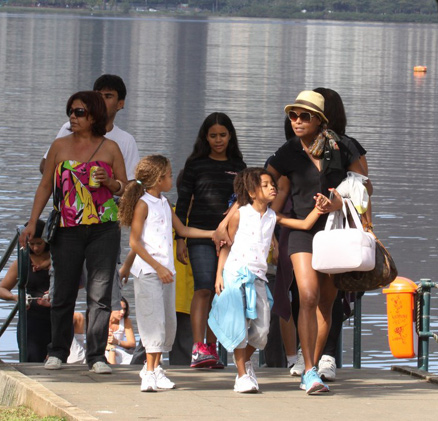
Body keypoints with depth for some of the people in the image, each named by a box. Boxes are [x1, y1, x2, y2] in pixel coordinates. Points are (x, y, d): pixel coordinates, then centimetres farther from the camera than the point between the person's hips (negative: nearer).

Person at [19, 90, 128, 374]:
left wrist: (109, 183, -11)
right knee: (64, 292, 4)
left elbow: (126, 188, 11)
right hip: (67, 230, 1)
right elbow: (45, 185, 14)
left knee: (100, 293, -6)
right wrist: (32, 222, 7)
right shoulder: (60, 146, 10)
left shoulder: (110, 148, 7)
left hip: (104, 228, -1)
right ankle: (58, 353, 19)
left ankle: (97, 356, -3)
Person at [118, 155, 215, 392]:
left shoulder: (164, 204, 16)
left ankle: (155, 368, 16)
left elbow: (182, 230, 30)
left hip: (166, 270, 8)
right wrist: (157, 267, -16)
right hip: (147, 272, -8)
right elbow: (134, 243, -12)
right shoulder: (143, 204, -8)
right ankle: (150, 373, -13)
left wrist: (212, 234, 24)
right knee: (154, 319, -13)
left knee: (169, 321, 7)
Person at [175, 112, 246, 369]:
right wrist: (180, 238, -2)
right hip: (201, 234, -3)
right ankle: (198, 348, -21)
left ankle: (211, 348, 10)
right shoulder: (196, 165, 5)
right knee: (204, 289, -15)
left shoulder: (238, 167, 13)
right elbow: (183, 202, 4)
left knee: (219, 293, 4)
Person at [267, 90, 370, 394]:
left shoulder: (342, 147, -1)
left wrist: (341, 203, -16)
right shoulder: (288, 154, -1)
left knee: (326, 303, 6)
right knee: (308, 297, -19)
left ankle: (311, 370, 17)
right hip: (303, 231, -1)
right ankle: (310, 372, -22)